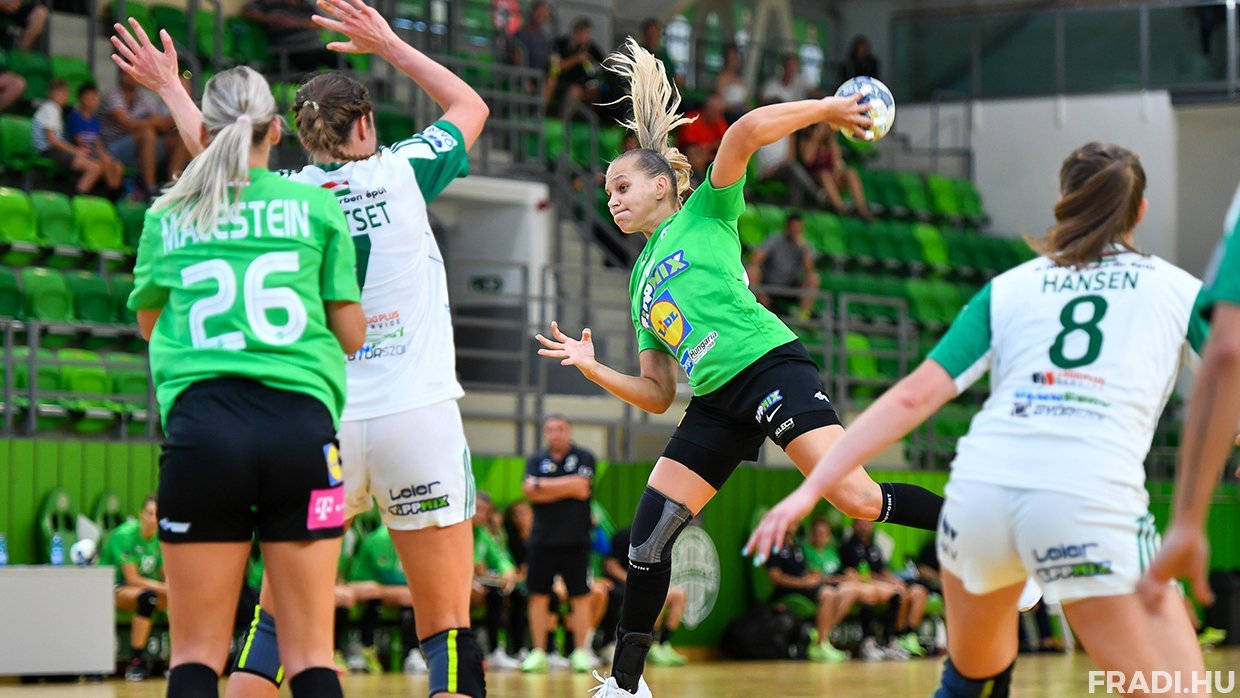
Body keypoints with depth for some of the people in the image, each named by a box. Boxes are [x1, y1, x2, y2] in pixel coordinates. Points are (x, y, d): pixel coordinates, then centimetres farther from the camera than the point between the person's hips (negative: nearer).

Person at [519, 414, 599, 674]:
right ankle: (538, 653, 7)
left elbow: (581, 487, -11)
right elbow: (531, 491, -4)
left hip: (575, 538, -2)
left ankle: (581, 652, 4)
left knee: (580, 596, -2)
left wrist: (544, 485, -5)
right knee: (538, 595, 1)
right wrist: (567, 488, -10)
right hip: (542, 538, 2)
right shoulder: (536, 460, 11)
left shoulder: (584, 457, 4)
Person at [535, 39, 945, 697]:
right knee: (647, 534, -1)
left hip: (769, 366, -7)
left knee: (857, 498, -25)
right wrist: (592, 369, 10)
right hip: (715, 406, 7)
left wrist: (826, 109, -12)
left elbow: (743, 135, -12)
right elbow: (658, 395, 23)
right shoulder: (640, 279, 25)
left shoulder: (705, 216, 7)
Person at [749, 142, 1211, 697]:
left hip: (981, 486, 4)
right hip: (1092, 499, -4)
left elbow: (915, 396, 11)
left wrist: (812, 489, 10)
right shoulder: (1178, 289, 16)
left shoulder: (1009, 288, 20)